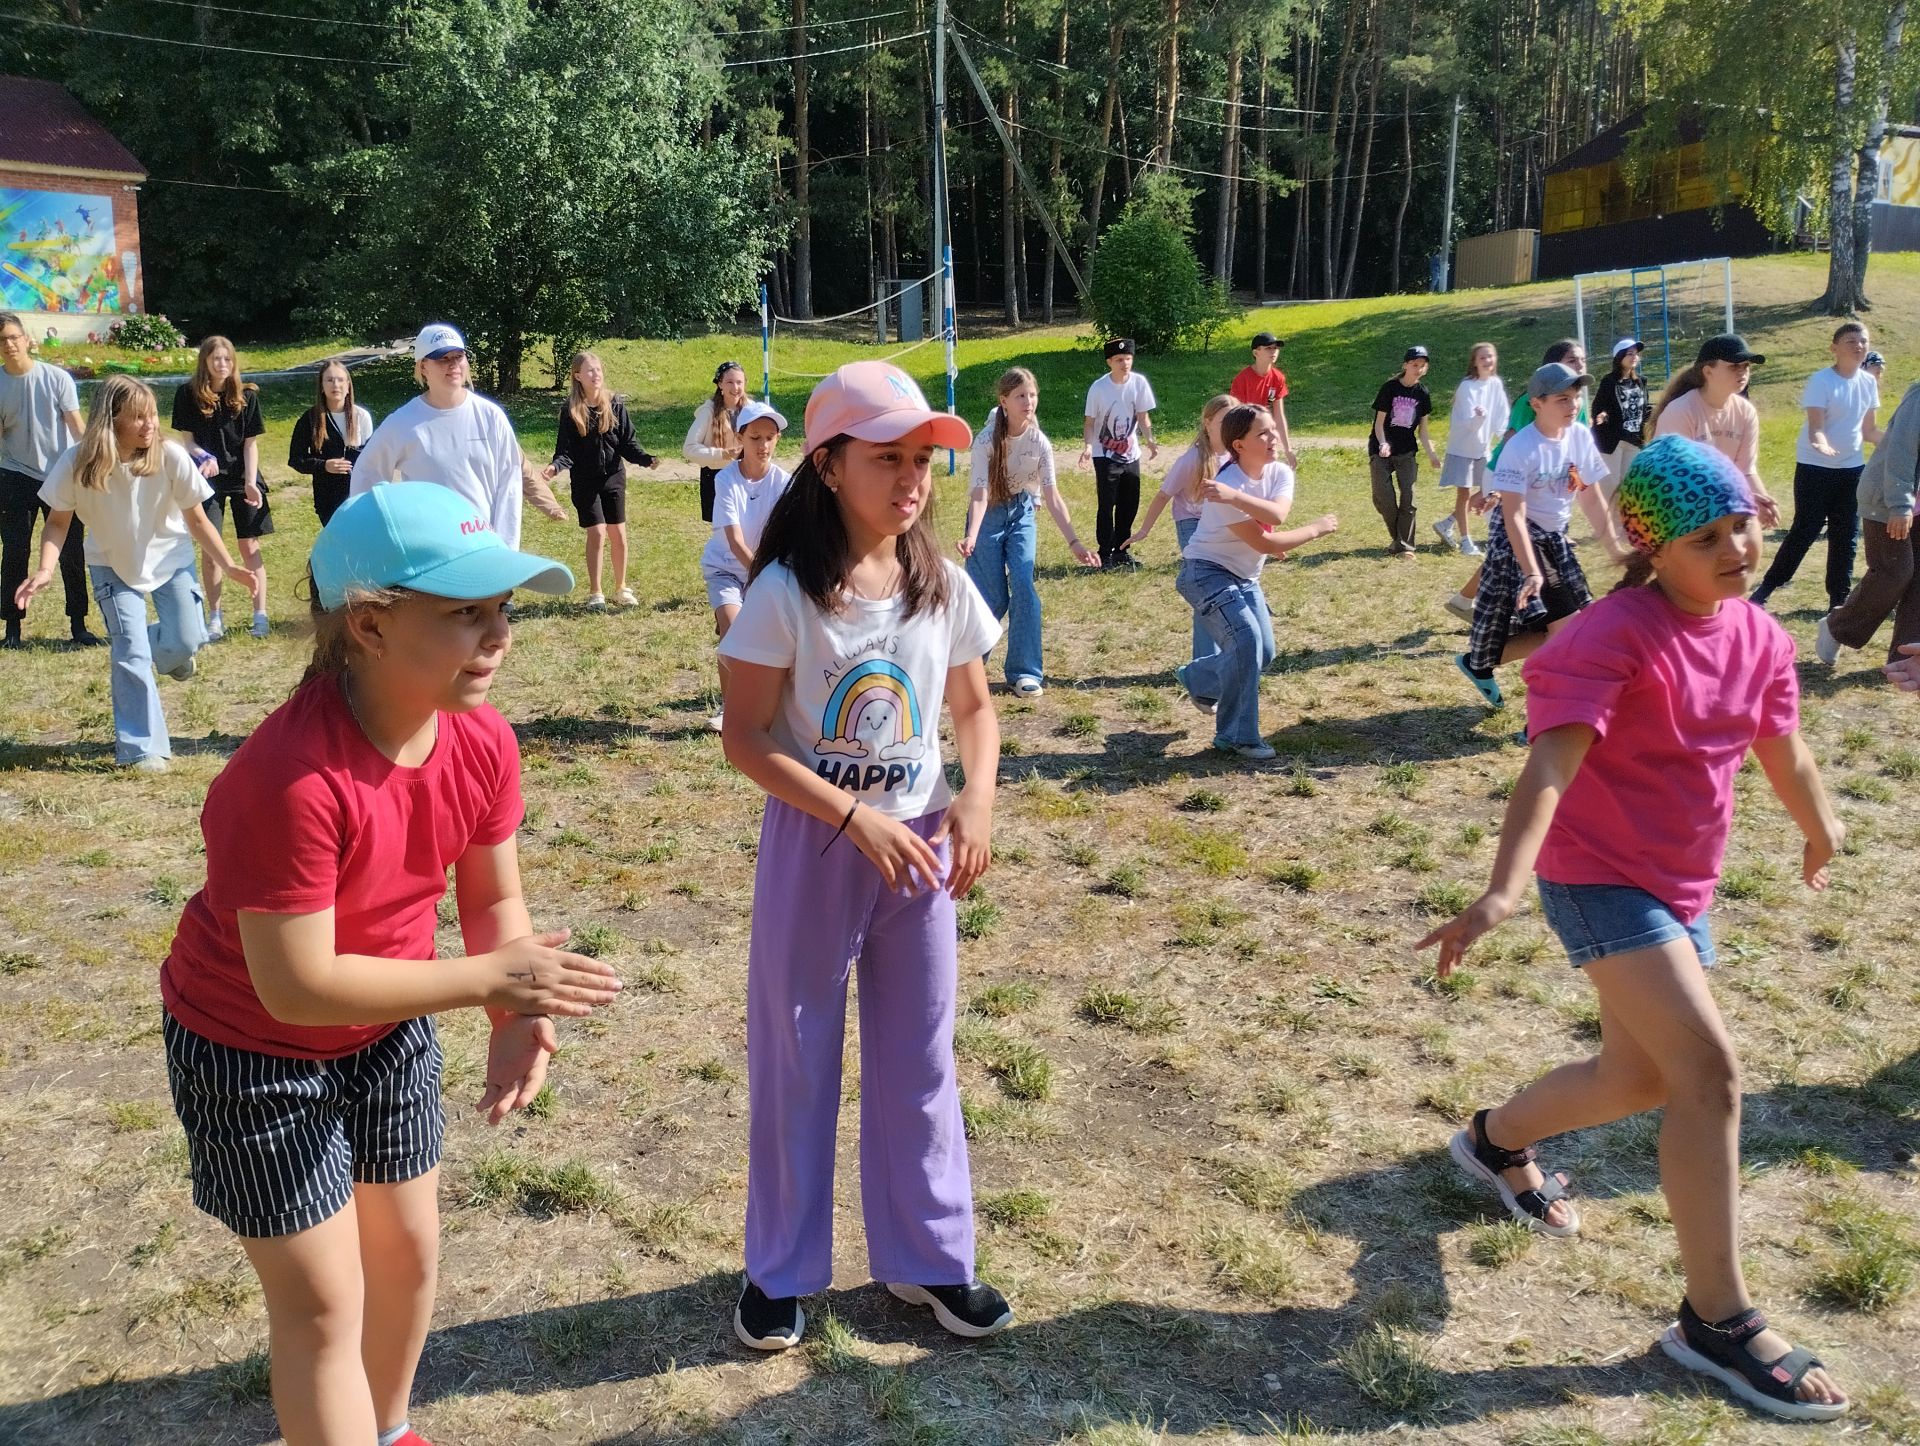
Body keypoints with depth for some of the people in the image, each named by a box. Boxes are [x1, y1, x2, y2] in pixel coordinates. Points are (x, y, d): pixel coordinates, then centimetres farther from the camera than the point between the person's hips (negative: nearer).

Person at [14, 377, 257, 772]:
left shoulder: (170, 456, -25)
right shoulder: (77, 463, -24)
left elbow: (197, 520, -14)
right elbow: (58, 523, -11)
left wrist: (228, 566, -23)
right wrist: (46, 569, -27)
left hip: (170, 557, 1)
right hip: (113, 564, -1)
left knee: (186, 642, -9)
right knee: (130, 653, -9)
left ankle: (164, 649, 31)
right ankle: (143, 748, 2)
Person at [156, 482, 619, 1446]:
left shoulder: (483, 742, -16)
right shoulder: (290, 777, -37)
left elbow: (493, 898, -6)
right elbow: (295, 985, -33)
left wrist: (518, 1020, -23)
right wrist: (489, 980, -30)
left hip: (388, 1024, 7)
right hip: (253, 1049, -6)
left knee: (409, 1251, 21)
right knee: (323, 1302, 3)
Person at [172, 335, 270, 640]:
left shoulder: (246, 396, -3)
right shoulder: (187, 395, -4)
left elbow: (251, 443, -3)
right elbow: (186, 440, -2)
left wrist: (251, 482, -11)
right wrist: (203, 457, -23)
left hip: (243, 477, 0)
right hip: (207, 478, 0)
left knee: (249, 546, 0)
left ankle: (260, 615, 5)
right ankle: (215, 618, 10)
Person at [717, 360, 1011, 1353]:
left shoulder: (945, 588, -2)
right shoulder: (785, 593, -14)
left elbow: (975, 707, 10)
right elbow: (743, 736, -13)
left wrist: (977, 797, -8)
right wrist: (854, 816, -21)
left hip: (917, 845, 4)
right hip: (813, 848, -3)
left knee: (919, 1056, 14)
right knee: (794, 1056, 10)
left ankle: (925, 1255, 33)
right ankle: (780, 1268, 30)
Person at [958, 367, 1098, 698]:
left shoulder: (1039, 442, -13)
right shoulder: (987, 440, -23)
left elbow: (1053, 497, -13)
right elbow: (980, 493, -29)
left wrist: (1075, 543, -22)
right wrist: (972, 536, -46)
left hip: (1021, 513, 3)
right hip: (989, 515, -3)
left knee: (1024, 587, -11)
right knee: (993, 596, -5)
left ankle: (1025, 672, -2)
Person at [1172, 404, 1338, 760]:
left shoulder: (1280, 473, -6)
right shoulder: (1228, 485, -26)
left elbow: (1277, 515, -28)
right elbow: (1264, 543, -26)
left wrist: (1236, 497, -42)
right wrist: (1316, 529, -16)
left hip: (1244, 577, 8)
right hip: (1207, 573, -8)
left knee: (1263, 652, 10)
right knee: (1246, 641, -23)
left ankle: (1196, 679, 36)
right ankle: (1236, 736, -10)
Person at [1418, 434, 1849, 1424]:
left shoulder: (1760, 638, 1)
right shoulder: (1614, 636, -21)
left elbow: (1785, 756, 19)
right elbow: (1550, 766, -32)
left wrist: (1820, 836, 35)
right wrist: (1504, 888, -44)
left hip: (1682, 888, 8)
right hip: (1597, 879, -8)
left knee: (1640, 1080, 18)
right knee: (1710, 1072, -15)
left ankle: (1496, 1141, 45)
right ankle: (1718, 1323, -1)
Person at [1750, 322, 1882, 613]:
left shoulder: (1868, 382, 4)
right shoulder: (1821, 381, -14)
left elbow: (1869, 430, 10)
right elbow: (1815, 427, -20)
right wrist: (1821, 443, -41)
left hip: (1852, 468, 6)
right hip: (1815, 467, -6)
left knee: (1846, 536, 7)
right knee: (1805, 531, -5)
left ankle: (1839, 600, 15)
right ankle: (1768, 586, 8)